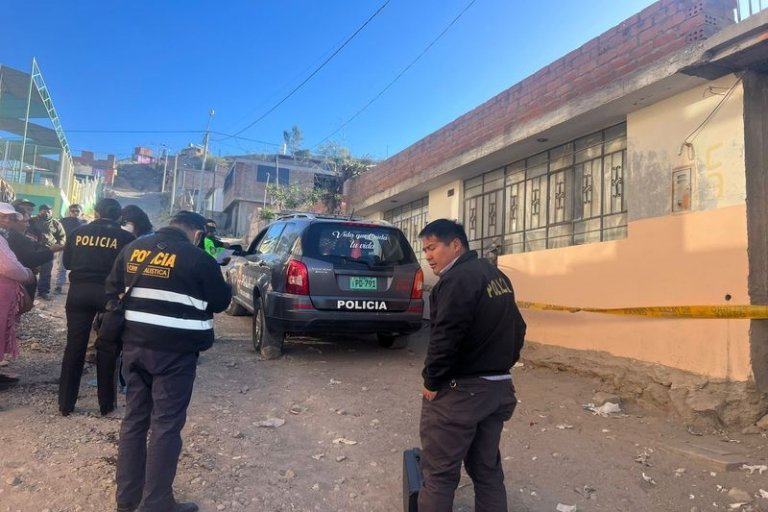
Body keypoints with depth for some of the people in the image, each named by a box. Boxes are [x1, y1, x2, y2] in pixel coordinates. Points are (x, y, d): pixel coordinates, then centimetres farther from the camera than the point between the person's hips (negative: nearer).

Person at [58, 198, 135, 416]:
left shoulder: (79, 232, 5)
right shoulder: (124, 237, -3)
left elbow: (67, 263, 11)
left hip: (78, 291, 2)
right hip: (110, 293, -2)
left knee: (74, 346, 10)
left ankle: (65, 404, 16)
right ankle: (106, 404, 15)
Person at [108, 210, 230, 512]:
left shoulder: (133, 249, 8)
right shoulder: (198, 259, -11)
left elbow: (112, 292, 16)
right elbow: (221, 301, -2)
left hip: (135, 345, 6)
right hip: (175, 351, -6)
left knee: (134, 418, 17)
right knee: (166, 425, 3)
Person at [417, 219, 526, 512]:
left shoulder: (458, 279, -17)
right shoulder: (497, 277, 13)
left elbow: (445, 337, -24)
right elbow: (517, 329, 17)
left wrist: (432, 381, -12)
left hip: (459, 391, -9)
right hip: (498, 387, 10)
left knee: (439, 473, 1)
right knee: (488, 470, 18)